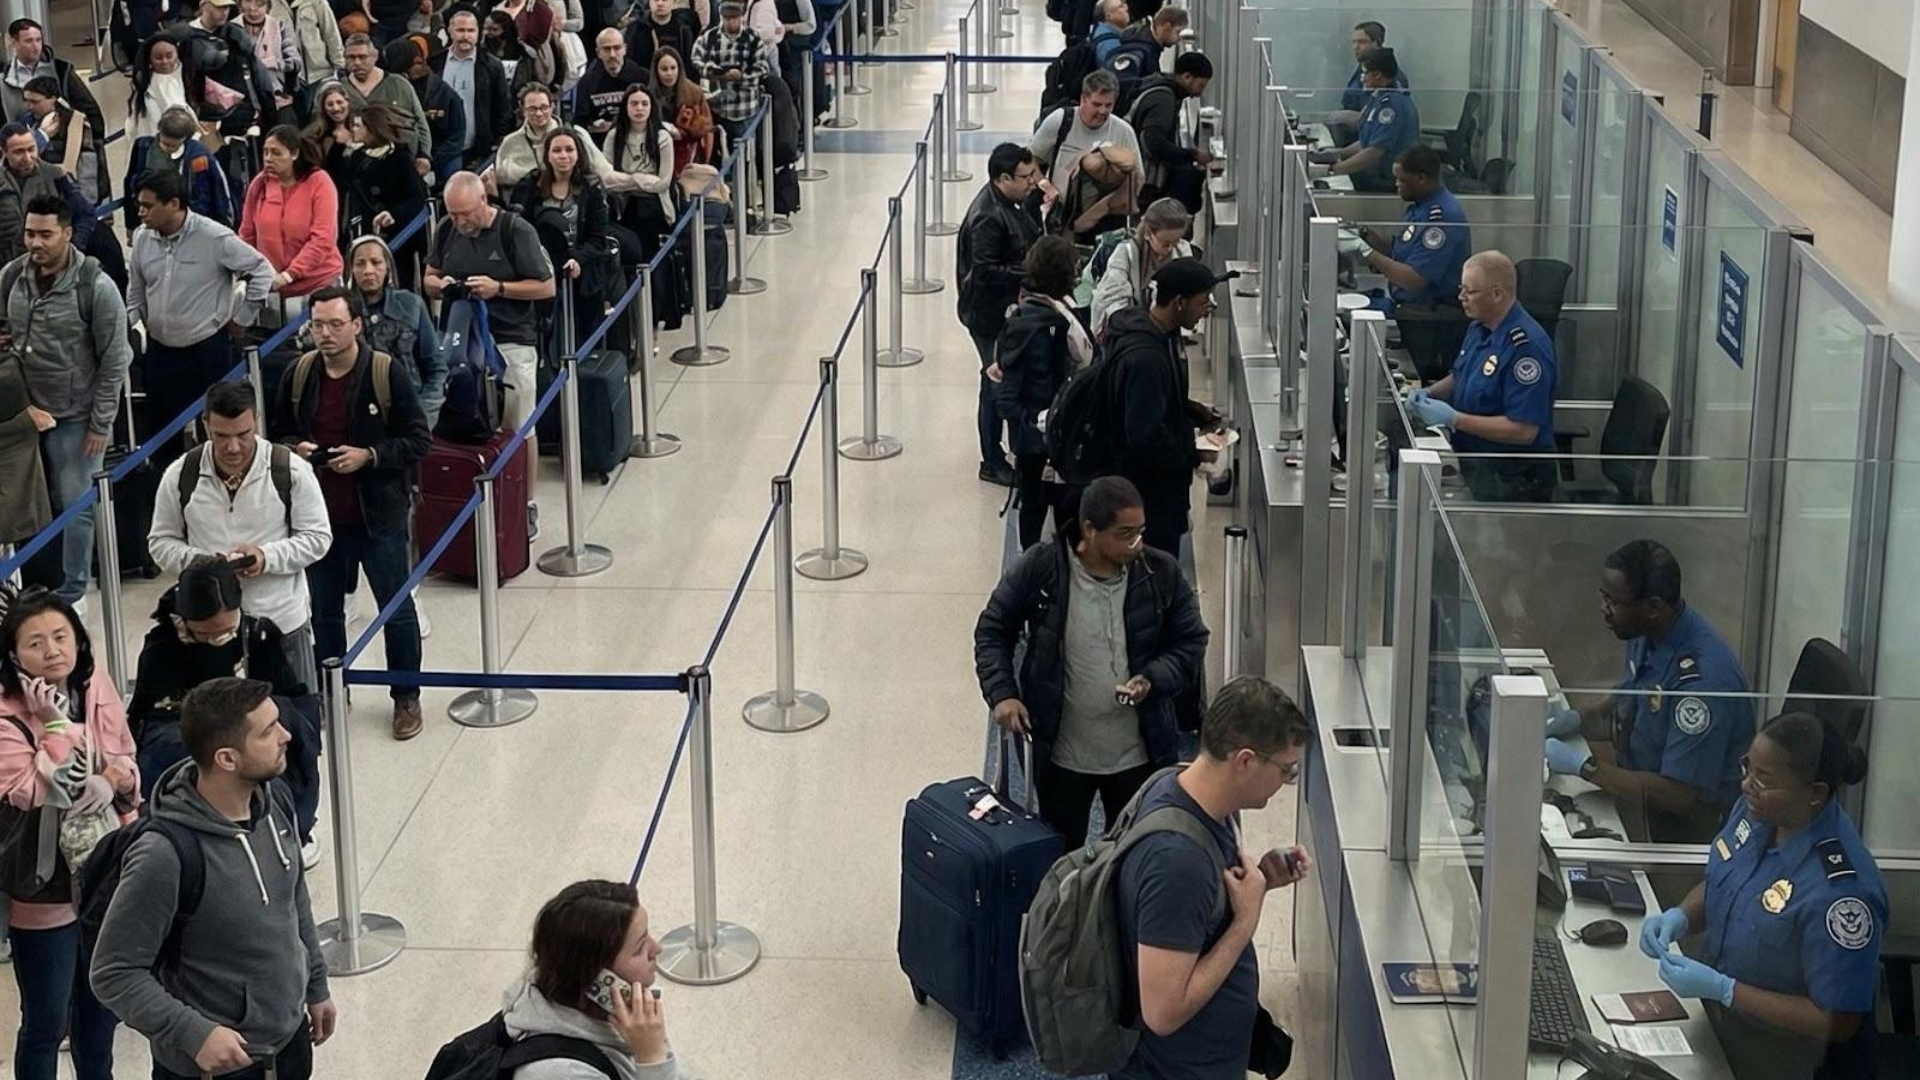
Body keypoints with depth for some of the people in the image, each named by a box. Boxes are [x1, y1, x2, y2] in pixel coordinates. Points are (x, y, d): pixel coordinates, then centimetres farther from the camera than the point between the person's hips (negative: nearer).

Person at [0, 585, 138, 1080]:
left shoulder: (98, 691, -1)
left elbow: (130, 773, 9)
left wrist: (118, 781, -12)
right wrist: (58, 726, -29)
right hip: (42, 891, -6)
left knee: (101, 1004, 24)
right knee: (47, 1021, 6)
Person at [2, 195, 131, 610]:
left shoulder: (96, 286, -16)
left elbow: (114, 361, -11)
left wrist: (100, 423, -10)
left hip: (74, 417, -4)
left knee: (74, 505, 4)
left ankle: (73, 592, 18)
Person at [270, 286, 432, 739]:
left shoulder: (386, 373, -13)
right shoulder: (299, 375, -1)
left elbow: (419, 441, -9)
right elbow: (280, 432, 13)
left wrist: (369, 456, -21)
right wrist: (295, 448, -9)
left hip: (379, 514, -4)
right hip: (320, 515, 4)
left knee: (397, 609, 8)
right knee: (324, 611, 16)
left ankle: (407, 698, 22)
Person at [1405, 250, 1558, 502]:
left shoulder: (1526, 346, -24)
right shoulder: (1479, 328, 5)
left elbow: (1524, 431, -27)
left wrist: (1454, 419, -25)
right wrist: (1430, 394, 2)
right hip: (1472, 465, 8)